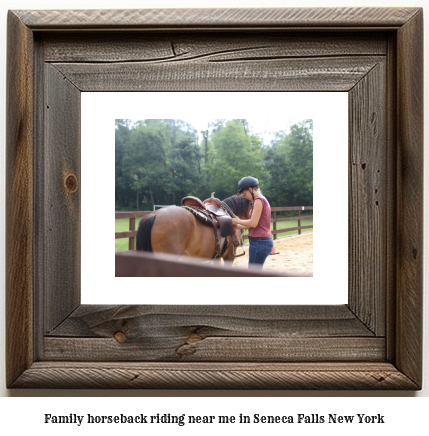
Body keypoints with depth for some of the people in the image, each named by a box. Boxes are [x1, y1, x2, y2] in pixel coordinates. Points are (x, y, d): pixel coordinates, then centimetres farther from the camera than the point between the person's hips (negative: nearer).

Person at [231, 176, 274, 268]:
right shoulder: (262, 200, 16)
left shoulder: (258, 200, -14)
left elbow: (253, 223, -20)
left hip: (259, 242, -10)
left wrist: (238, 221, -6)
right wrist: (238, 226, 13)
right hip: (263, 241, 10)